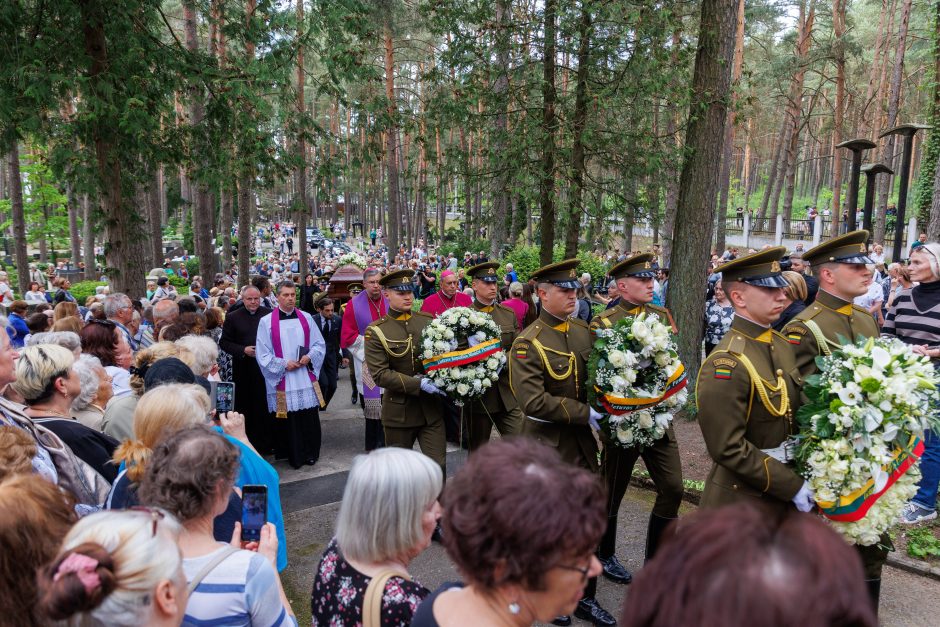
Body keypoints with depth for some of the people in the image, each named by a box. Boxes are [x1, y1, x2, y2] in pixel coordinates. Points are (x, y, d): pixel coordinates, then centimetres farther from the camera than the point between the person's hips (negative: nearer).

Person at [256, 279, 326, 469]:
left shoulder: (306, 318, 8)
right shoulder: (266, 322, -1)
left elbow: (319, 344, 11)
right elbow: (263, 354, -2)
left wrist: (309, 357, -8)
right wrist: (284, 364, -12)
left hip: (305, 380, 2)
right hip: (281, 380, -2)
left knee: (309, 419, 3)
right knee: (285, 420, 1)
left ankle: (310, 453, 18)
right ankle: (292, 455, 15)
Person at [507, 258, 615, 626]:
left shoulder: (584, 331, 4)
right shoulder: (528, 342, -16)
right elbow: (533, 401, -25)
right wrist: (586, 413, -25)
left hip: (581, 438, 6)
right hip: (546, 441, -6)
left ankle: (586, 597, 28)